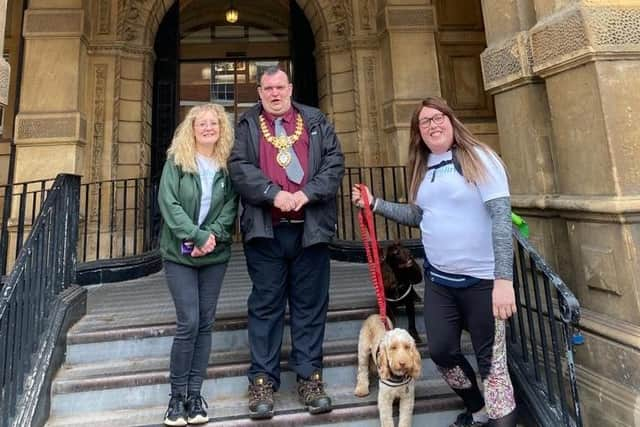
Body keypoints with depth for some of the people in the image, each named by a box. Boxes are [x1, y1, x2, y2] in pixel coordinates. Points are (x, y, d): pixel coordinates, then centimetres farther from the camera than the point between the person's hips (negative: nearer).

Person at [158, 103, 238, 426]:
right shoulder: (176, 161, 0)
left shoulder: (227, 165, 6)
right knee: (188, 323, -6)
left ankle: (194, 394, 19)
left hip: (215, 254, 3)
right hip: (179, 253, -2)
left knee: (205, 323, 6)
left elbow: (231, 207, 1)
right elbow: (168, 203, -9)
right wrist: (197, 236, -18)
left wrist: (213, 235, -16)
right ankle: (177, 396, 13)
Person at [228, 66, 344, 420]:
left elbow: (335, 162, 3)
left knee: (310, 304, 7)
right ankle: (262, 379, 18)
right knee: (265, 305, 6)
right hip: (265, 230, -1)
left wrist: (306, 194, -12)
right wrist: (274, 194, -17)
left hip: (311, 228, 1)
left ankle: (310, 376, 21)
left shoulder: (316, 121, 14)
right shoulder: (246, 126, 11)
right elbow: (238, 167, -2)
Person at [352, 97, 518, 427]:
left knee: (491, 359, 6)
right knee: (441, 350, 12)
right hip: (438, 277, 6)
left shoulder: (478, 158, -9)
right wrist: (375, 203, 5)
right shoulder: (422, 167, 9)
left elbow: (501, 216, -16)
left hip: (482, 279, -6)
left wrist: (503, 278, -23)